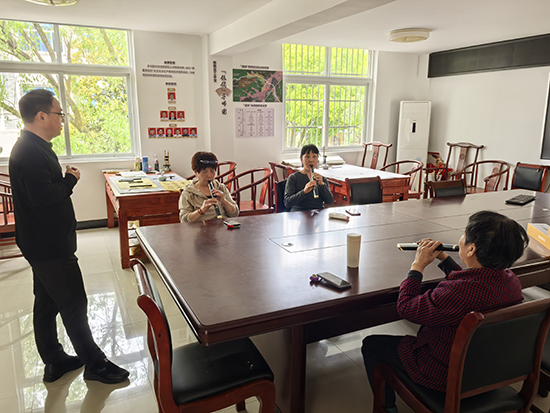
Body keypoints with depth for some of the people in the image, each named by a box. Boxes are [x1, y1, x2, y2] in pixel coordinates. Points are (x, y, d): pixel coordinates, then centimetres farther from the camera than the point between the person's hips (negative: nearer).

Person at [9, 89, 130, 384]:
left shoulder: (32, 147, 13)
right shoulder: (31, 153, -22)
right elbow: (43, 196, -29)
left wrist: (64, 179, 4)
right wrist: (70, 180, -16)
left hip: (43, 244, 11)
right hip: (49, 247, -11)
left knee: (46, 303, 18)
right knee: (74, 305, 0)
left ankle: (54, 361, 33)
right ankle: (94, 363, 15)